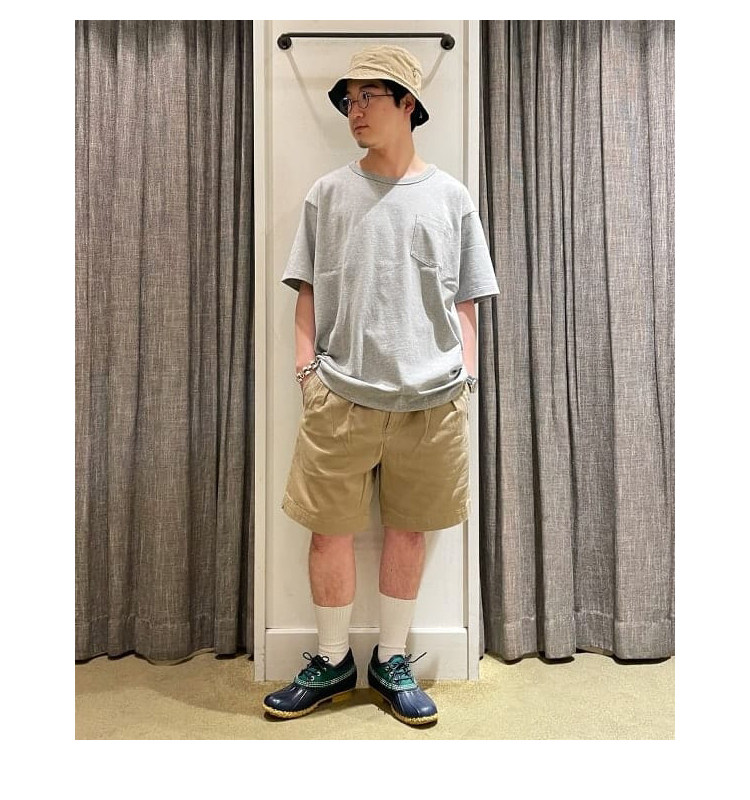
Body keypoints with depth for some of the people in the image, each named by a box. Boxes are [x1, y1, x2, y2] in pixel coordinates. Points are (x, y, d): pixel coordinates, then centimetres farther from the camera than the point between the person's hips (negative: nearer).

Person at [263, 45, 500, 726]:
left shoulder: (450, 197, 11)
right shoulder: (328, 194, 12)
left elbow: (465, 304, 10)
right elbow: (308, 292, 11)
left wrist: (465, 378, 2)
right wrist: (307, 366, 1)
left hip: (431, 399, 0)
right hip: (341, 396, 0)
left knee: (408, 529, 8)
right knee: (330, 531, 4)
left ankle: (392, 662, 28)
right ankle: (332, 662, 26)